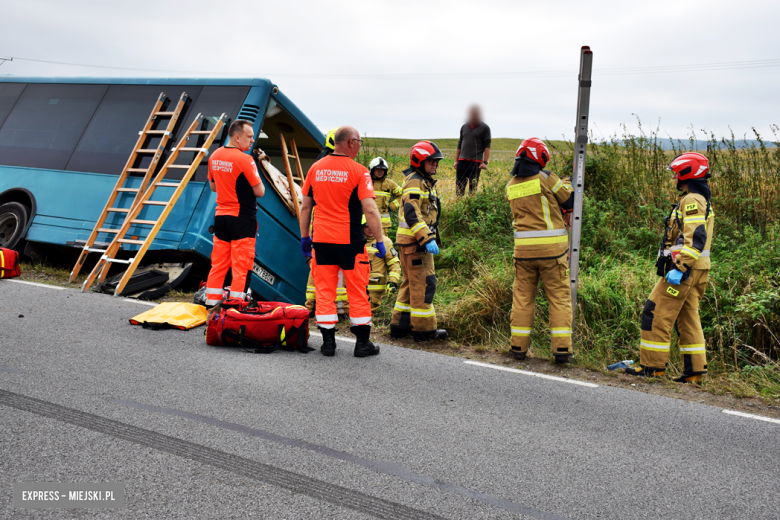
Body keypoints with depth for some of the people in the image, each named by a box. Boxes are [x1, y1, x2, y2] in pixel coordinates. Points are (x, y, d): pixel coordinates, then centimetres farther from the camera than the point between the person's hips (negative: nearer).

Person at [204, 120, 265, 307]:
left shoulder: (214, 157, 7)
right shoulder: (244, 160, -15)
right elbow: (259, 191, -15)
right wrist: (257, 185, 6)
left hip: (221, 216, 7)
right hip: (242, 219, -7)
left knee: (218, 264, 12)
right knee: (241, 266, -1)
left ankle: (211, 304, 17)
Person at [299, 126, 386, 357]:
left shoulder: (316, 168, 5)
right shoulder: (358, 171, -9)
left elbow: (305, 206, 10)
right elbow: (370, 210, -14)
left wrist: (304, 236, 18)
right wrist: (380, 240, -7)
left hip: (321, 240, 4)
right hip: (350, 241, -3)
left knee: (324, 290, 9)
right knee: (357, 291, 7)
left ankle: (328, 341, 13)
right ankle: (363, 342, 14)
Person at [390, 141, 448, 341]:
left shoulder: (424, 181, 20)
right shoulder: (415, 181, -14)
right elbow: (412, 214, -24)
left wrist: (428, 238, 24)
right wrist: (427, 239, -29)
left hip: (417, 240, 11)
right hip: (414, 241, -11)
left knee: (411, 283, 15)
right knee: (424, 283, -6)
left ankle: (399, 325, 21)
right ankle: (423, 329, 1)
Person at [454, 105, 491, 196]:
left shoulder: (485, 128, 4)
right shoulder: (464, 127, 18)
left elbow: (487, 146, -1)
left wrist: (485, 162, -12)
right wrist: (456, 161, 12)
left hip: (475, 162, -4)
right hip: (462, 161, 4)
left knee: (473, 187, -5)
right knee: (459, 186, 0)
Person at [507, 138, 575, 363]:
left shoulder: (511, 185, 9)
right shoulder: (545, 178, -7)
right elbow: (570, 201, 2)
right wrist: (567, 183, 21)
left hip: (524, 248, 4)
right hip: (551, 247, -4)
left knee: (522, 296, 13)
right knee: (559, 296, 4)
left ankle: (518, 346, 15)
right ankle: (562, 348, 2)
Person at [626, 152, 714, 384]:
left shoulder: (692, 201, -13)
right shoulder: (700, 200, 20)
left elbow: (696, 238, -24)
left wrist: (679, 267, -28)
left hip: (685, 269, -10)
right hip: (697, 270, 10)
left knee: (656, 314, -6)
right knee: (688, 319, 13)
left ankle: (652, 366, -1)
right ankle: (694, 371, 16)